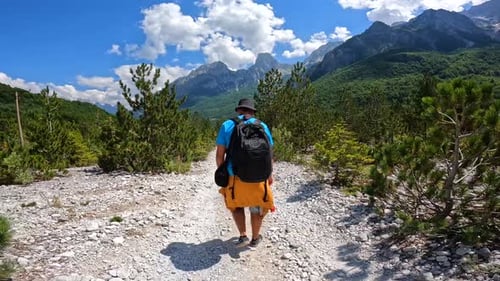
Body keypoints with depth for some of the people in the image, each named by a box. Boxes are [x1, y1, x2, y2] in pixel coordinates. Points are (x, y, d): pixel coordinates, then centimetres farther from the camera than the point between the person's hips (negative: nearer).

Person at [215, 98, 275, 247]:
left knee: (236, 204, 26)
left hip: (235, 176, 0)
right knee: (257, 207, 23)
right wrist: (270, 174, 11)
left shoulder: (227, 125, -2)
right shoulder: (262, 126, 0)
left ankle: (243, 235, 18)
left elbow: (220, 154, -4)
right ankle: (255, 238, 35)